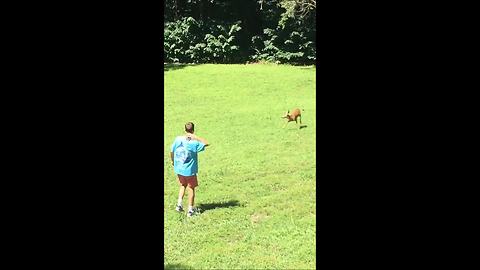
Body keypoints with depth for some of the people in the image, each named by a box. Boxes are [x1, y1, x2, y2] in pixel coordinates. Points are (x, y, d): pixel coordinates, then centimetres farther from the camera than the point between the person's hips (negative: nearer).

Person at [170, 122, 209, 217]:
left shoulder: (178, 139, -6)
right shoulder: (194, 143, -20)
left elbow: (171, 152, 4)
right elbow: (207, 143, -17)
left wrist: (173, 161, 22)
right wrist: (195, 137, -19)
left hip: (179, 169, 5)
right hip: (190, 170, -4)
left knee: (183, 186, 25)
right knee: (191, 189, 11)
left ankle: (179, 204, 15)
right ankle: (190, 210, 15)